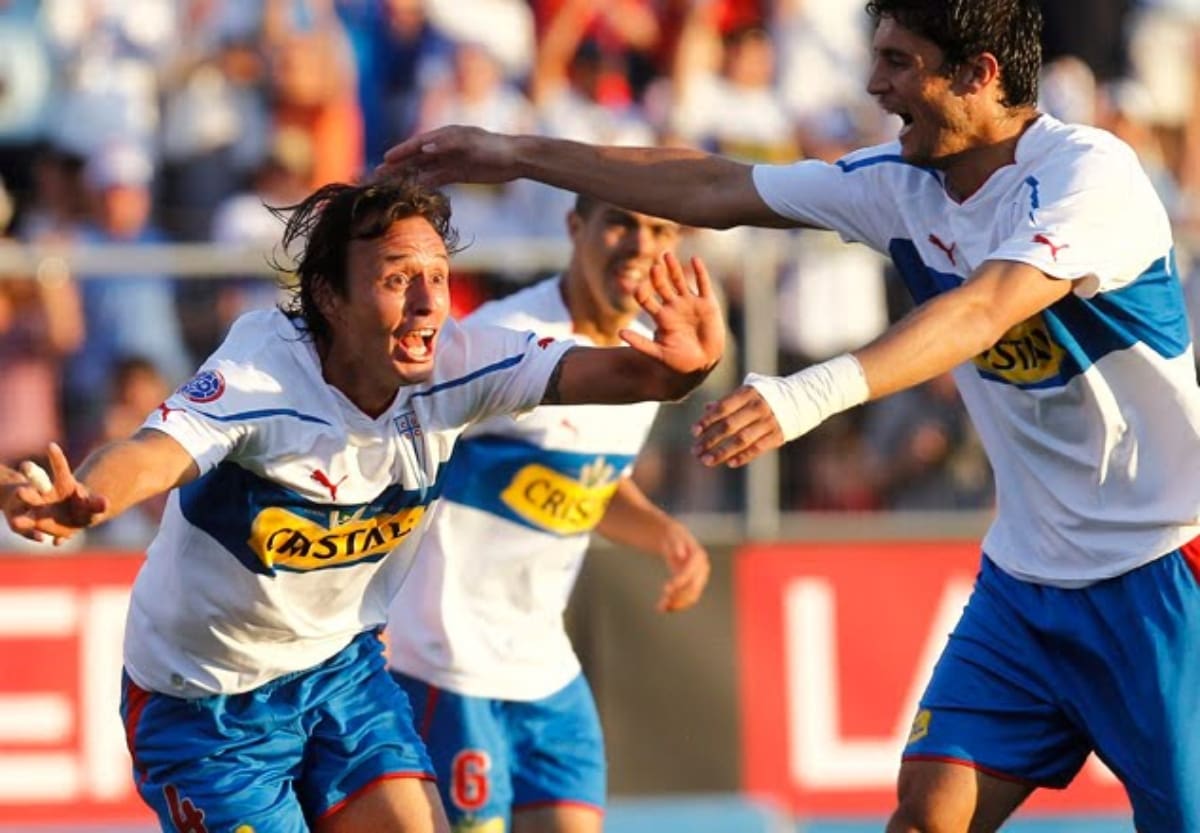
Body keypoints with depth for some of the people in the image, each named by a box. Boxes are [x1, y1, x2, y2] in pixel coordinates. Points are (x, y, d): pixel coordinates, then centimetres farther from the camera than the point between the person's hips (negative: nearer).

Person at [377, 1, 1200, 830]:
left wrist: (817, 393, -48)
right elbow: (718, 189, 10)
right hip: (1024, 575, 6)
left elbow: (980, 315, -34)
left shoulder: (1090, 172, -19)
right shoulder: (902, 181, 3)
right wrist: (518, 156, 12)